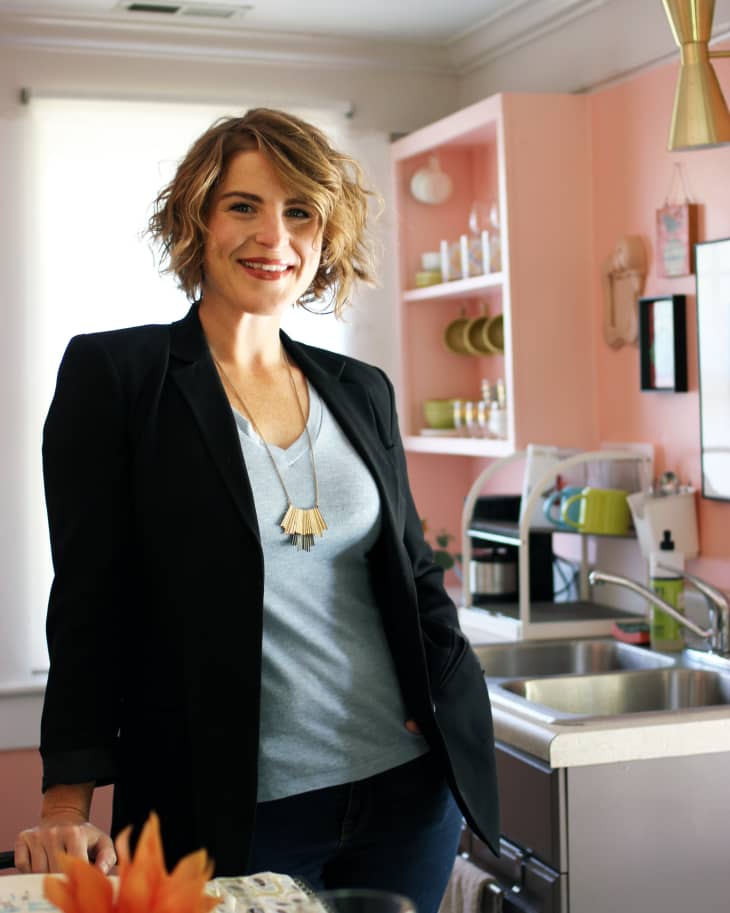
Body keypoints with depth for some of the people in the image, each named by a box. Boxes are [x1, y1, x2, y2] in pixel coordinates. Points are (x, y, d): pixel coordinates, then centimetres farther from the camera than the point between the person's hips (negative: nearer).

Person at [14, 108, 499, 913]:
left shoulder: (362, 390, 10)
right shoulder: (112, 373, -4)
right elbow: (88, 601, -7)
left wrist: (453, 709, 0)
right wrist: (69, 802, -14)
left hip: (408, 792, 5)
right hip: (228, 815, -4)